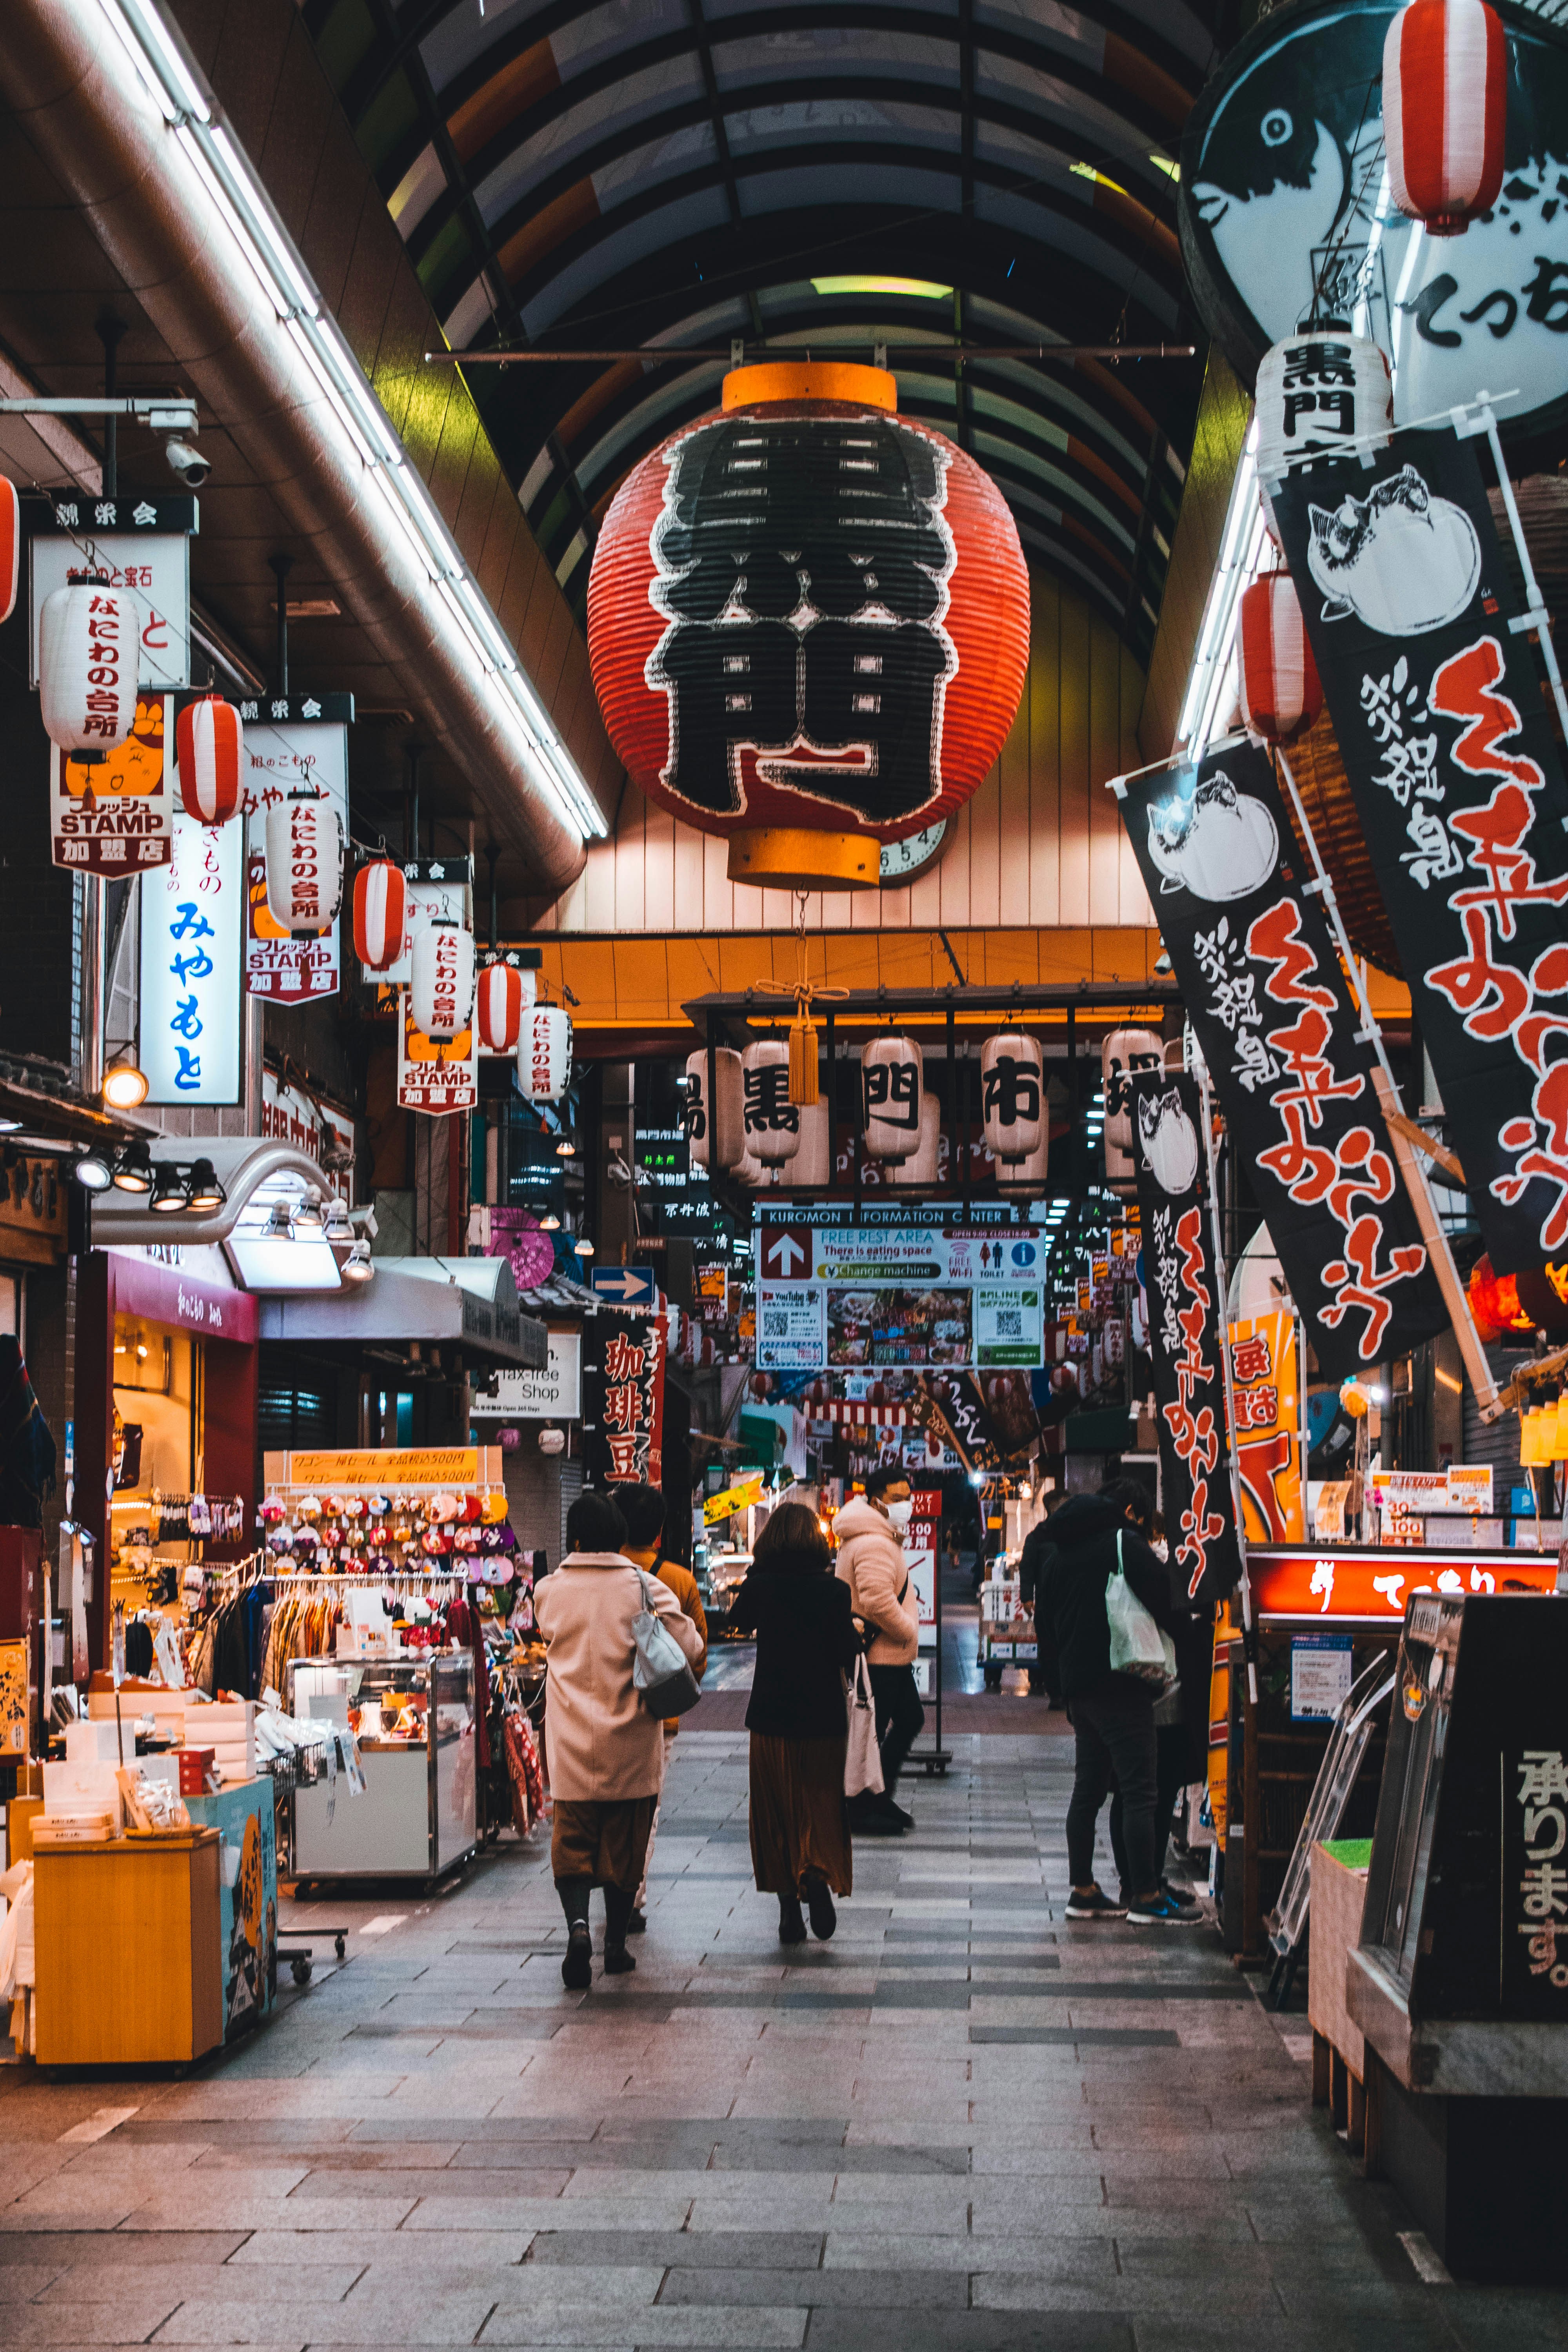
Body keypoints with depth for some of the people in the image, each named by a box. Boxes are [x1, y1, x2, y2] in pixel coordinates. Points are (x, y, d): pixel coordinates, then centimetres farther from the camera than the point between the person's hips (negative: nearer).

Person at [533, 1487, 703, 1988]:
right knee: (624, 1843, 11)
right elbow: (689, 1647, -11)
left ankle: (578, 1923, -17)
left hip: (572, 1744, 1)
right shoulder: (645, 1589, -8)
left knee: (572, 1840, 6)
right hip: (630, 1744, 0)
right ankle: (616, 1945, 17)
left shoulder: (550, 1591, -1)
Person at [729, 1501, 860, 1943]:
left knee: (777, 1812, 10)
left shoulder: (761, 1586, -5)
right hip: (823, 1719, -1)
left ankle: (789, 1912, 8)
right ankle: (817, 1875, -18)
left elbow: (739, 1621, 16)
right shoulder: (834, 1590, -9)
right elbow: (849, 1658, -8)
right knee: (821, 1809, 10)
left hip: (771, 1717, 1)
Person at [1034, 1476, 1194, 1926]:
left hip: (1078, 1687, 8)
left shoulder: (1059, 1555, 17)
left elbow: (1044, 1623, 20)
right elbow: (1162, 1598, -16)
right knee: (1139, 1791, -6)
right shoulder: (1124, 1543, -7)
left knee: (1088, 1788, 13)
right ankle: (1145, 1896, -7)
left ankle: (1082, 1890, 15)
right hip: (1120, 1686, -8)